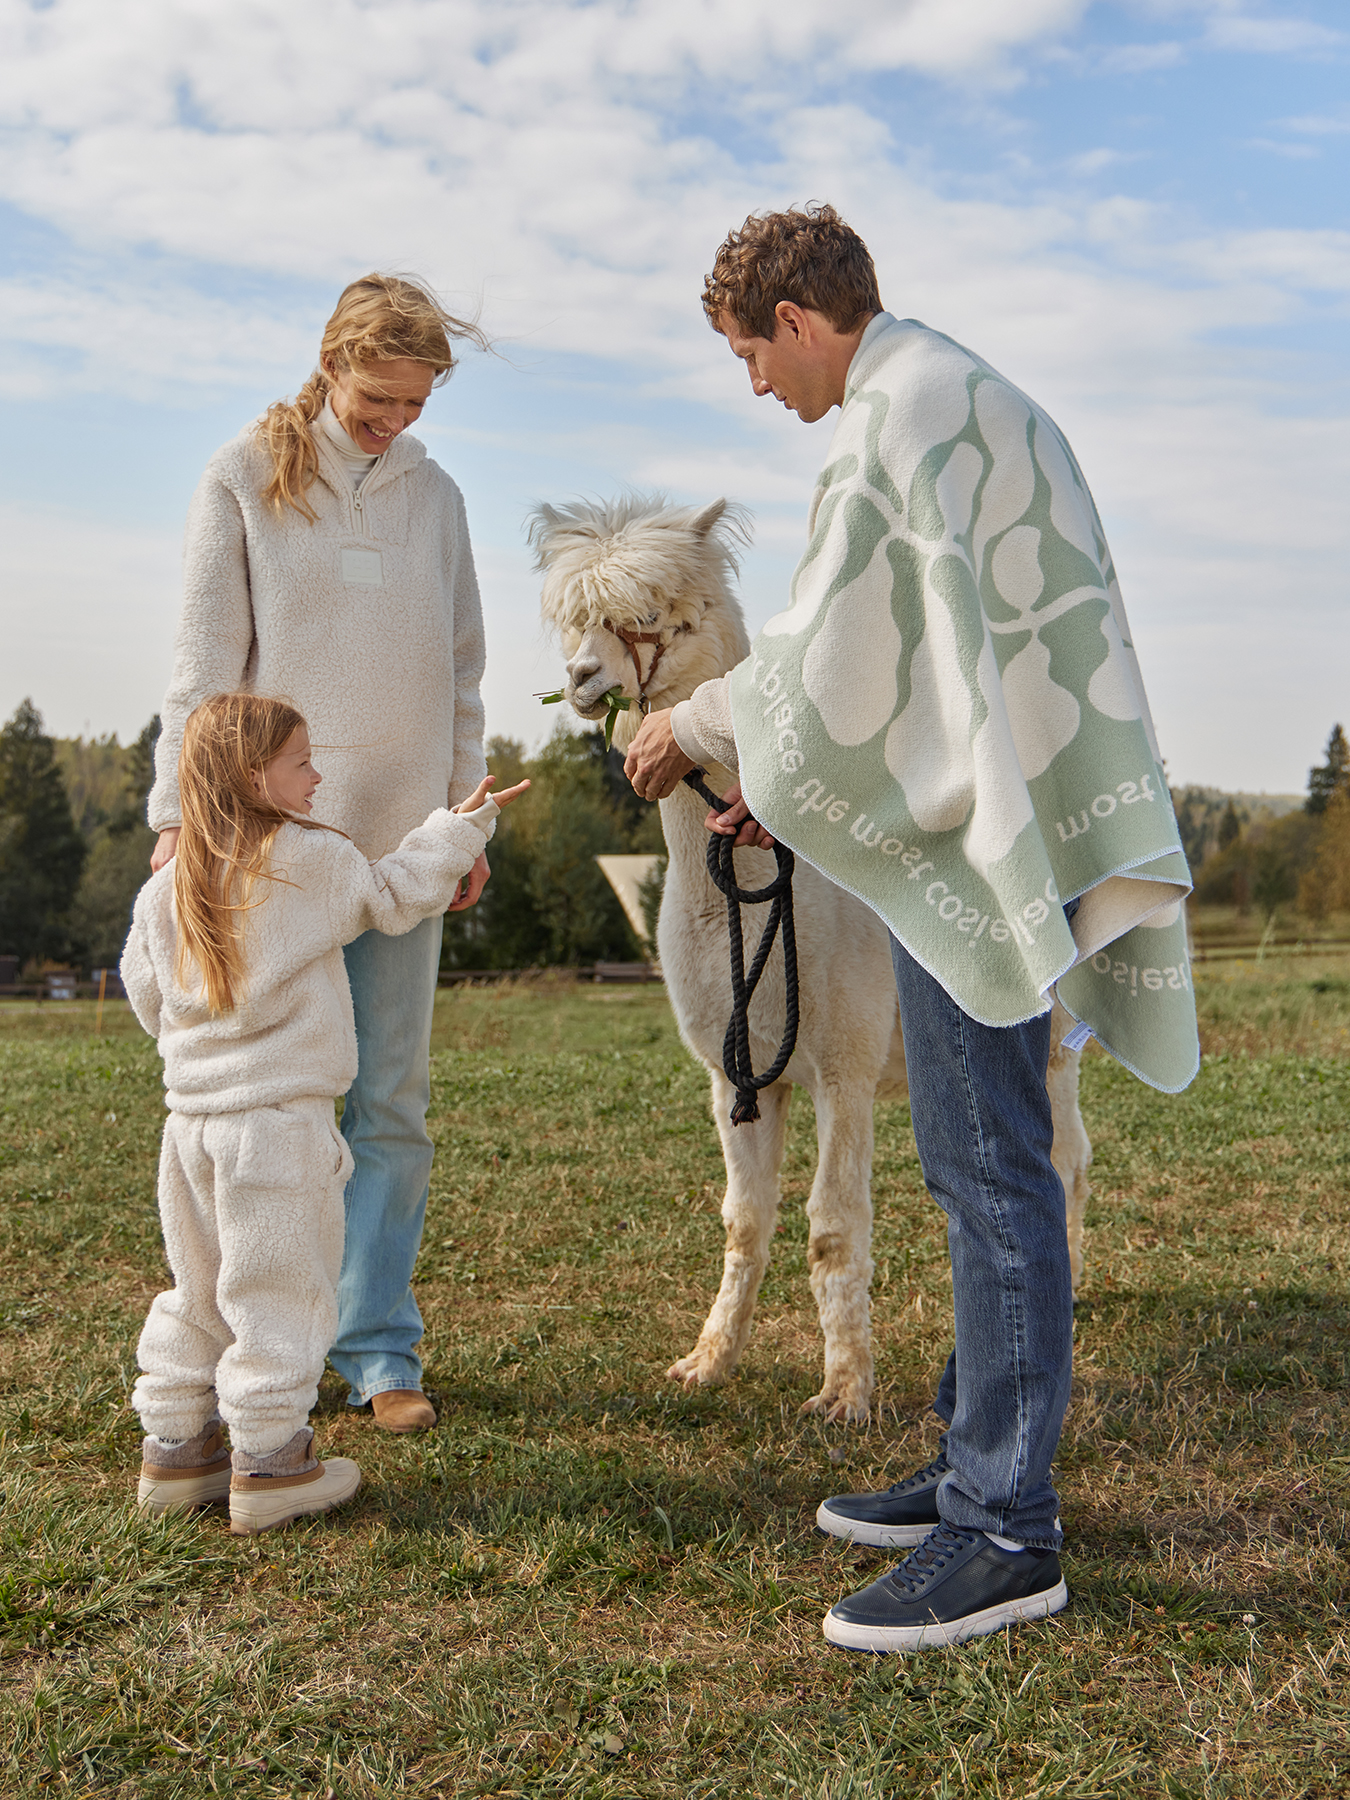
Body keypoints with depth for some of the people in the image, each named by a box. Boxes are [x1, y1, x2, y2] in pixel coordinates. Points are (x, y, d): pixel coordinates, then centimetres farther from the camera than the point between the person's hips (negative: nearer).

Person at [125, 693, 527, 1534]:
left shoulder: (165, 890, 6)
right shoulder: (313, 862, -9)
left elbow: (150, 1003, 12)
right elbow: (396, 896, 6)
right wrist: (464, 824, 19)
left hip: (191, 1117, 6)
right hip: (281, 1120, -6)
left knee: (198, 1291, 18)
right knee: (280, 1293, 3)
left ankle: (175, 1449, 25)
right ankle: (269, 1465, 8)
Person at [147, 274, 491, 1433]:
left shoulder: (435, 494, 12)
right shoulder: (247, 480, 2)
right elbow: (204, 662, -1)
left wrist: (467, 816, 11)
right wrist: (181, 814, -6)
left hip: (401, 836, 3)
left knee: (391, 1102, 2)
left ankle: (378, 1347, 10)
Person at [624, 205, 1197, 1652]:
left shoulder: (899, 416, -10)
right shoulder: (965, 396, 23)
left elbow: (831, 651, -13)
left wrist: (695, 728, 4)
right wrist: (795, 794, 22)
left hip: (976, 841, -10)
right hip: (992, 820, 10)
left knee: (985, 1166, -8)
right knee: (980, 1164, 13)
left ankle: (1004, 1531, -1)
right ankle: (980, 1463, 23)